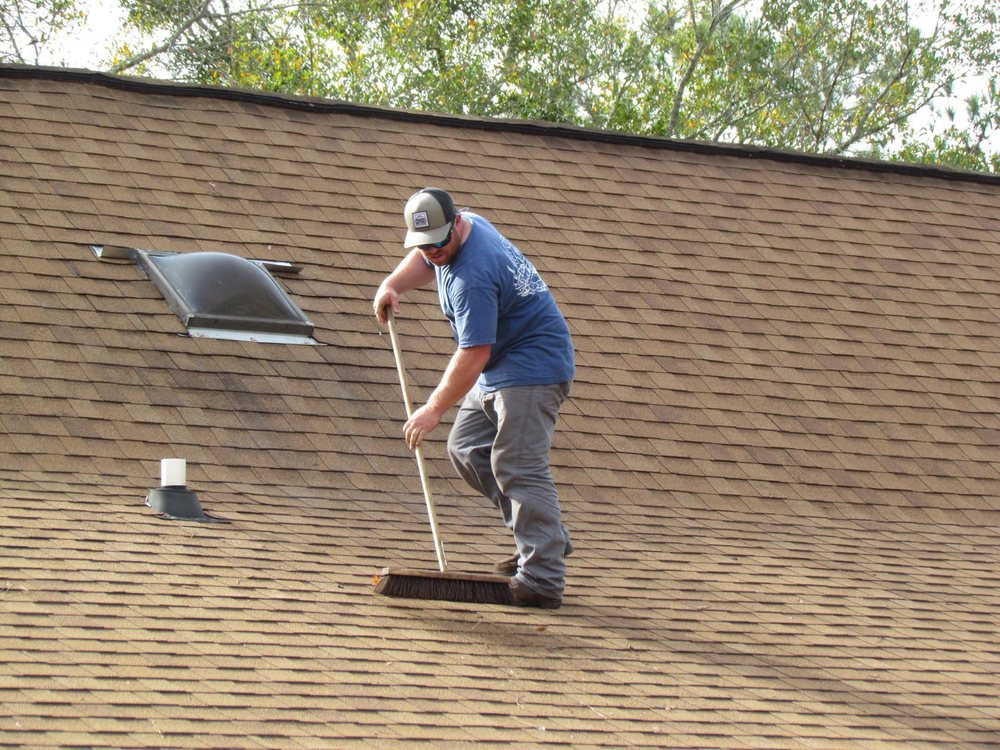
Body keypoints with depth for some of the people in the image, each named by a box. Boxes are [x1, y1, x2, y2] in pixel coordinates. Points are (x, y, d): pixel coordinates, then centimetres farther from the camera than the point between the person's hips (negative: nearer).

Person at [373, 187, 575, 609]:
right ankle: (547, 539, 17)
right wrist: (392, 285, 6)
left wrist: (434, 410, -23)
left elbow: (473, 355, -28)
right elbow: (423, 263, 26)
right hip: (499, 371, 11)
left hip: (531, 370, -11)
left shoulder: (473, 277, -28)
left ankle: (543, 581, -18)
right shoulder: (466, 226, 4)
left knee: (518, 467, -16)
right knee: (466, 450, 13)